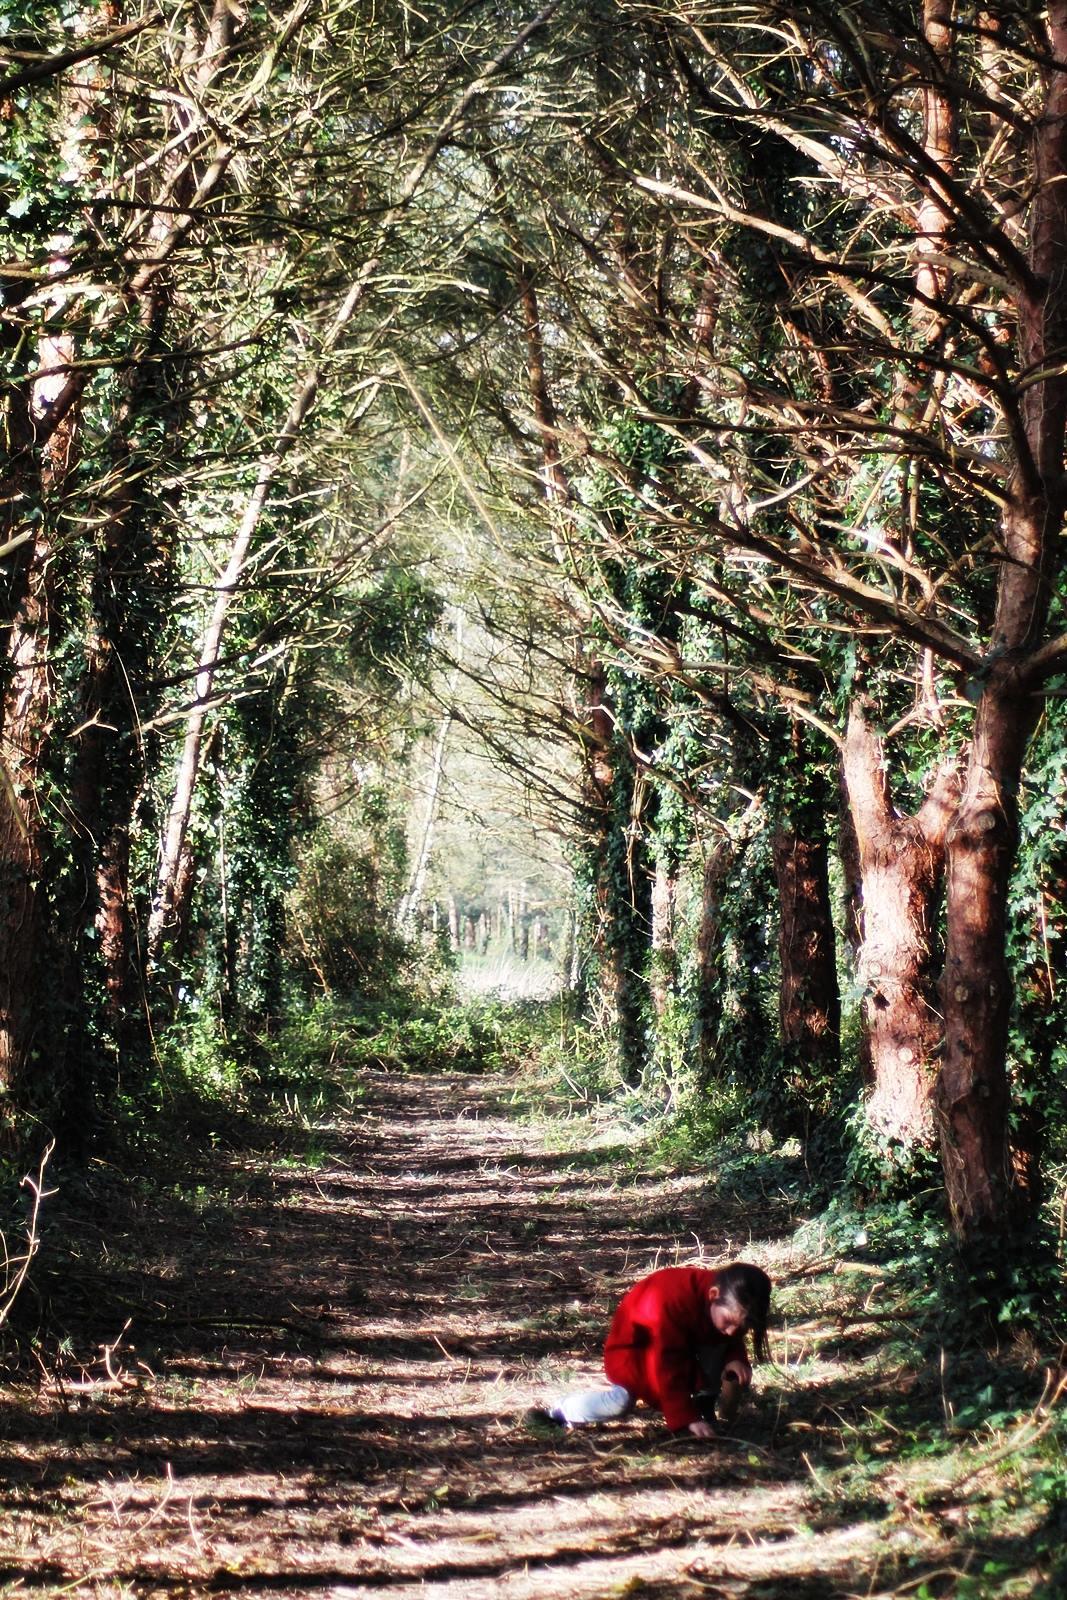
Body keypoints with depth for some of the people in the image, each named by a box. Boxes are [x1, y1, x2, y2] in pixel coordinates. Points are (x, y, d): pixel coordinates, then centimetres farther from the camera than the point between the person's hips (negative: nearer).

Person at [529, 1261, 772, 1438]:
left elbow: (731, 1340, 0)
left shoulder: (730, 1305, -20)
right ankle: (562, 1410, -7)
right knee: (622, 1401, -28)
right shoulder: (671, 1300, -41)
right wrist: (687, 1419, -41)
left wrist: (735, 1358, -24)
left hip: (687, 1344, 6)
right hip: (634, 1350, -6)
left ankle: (705, 1402, -11)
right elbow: (667, 1367, -39)